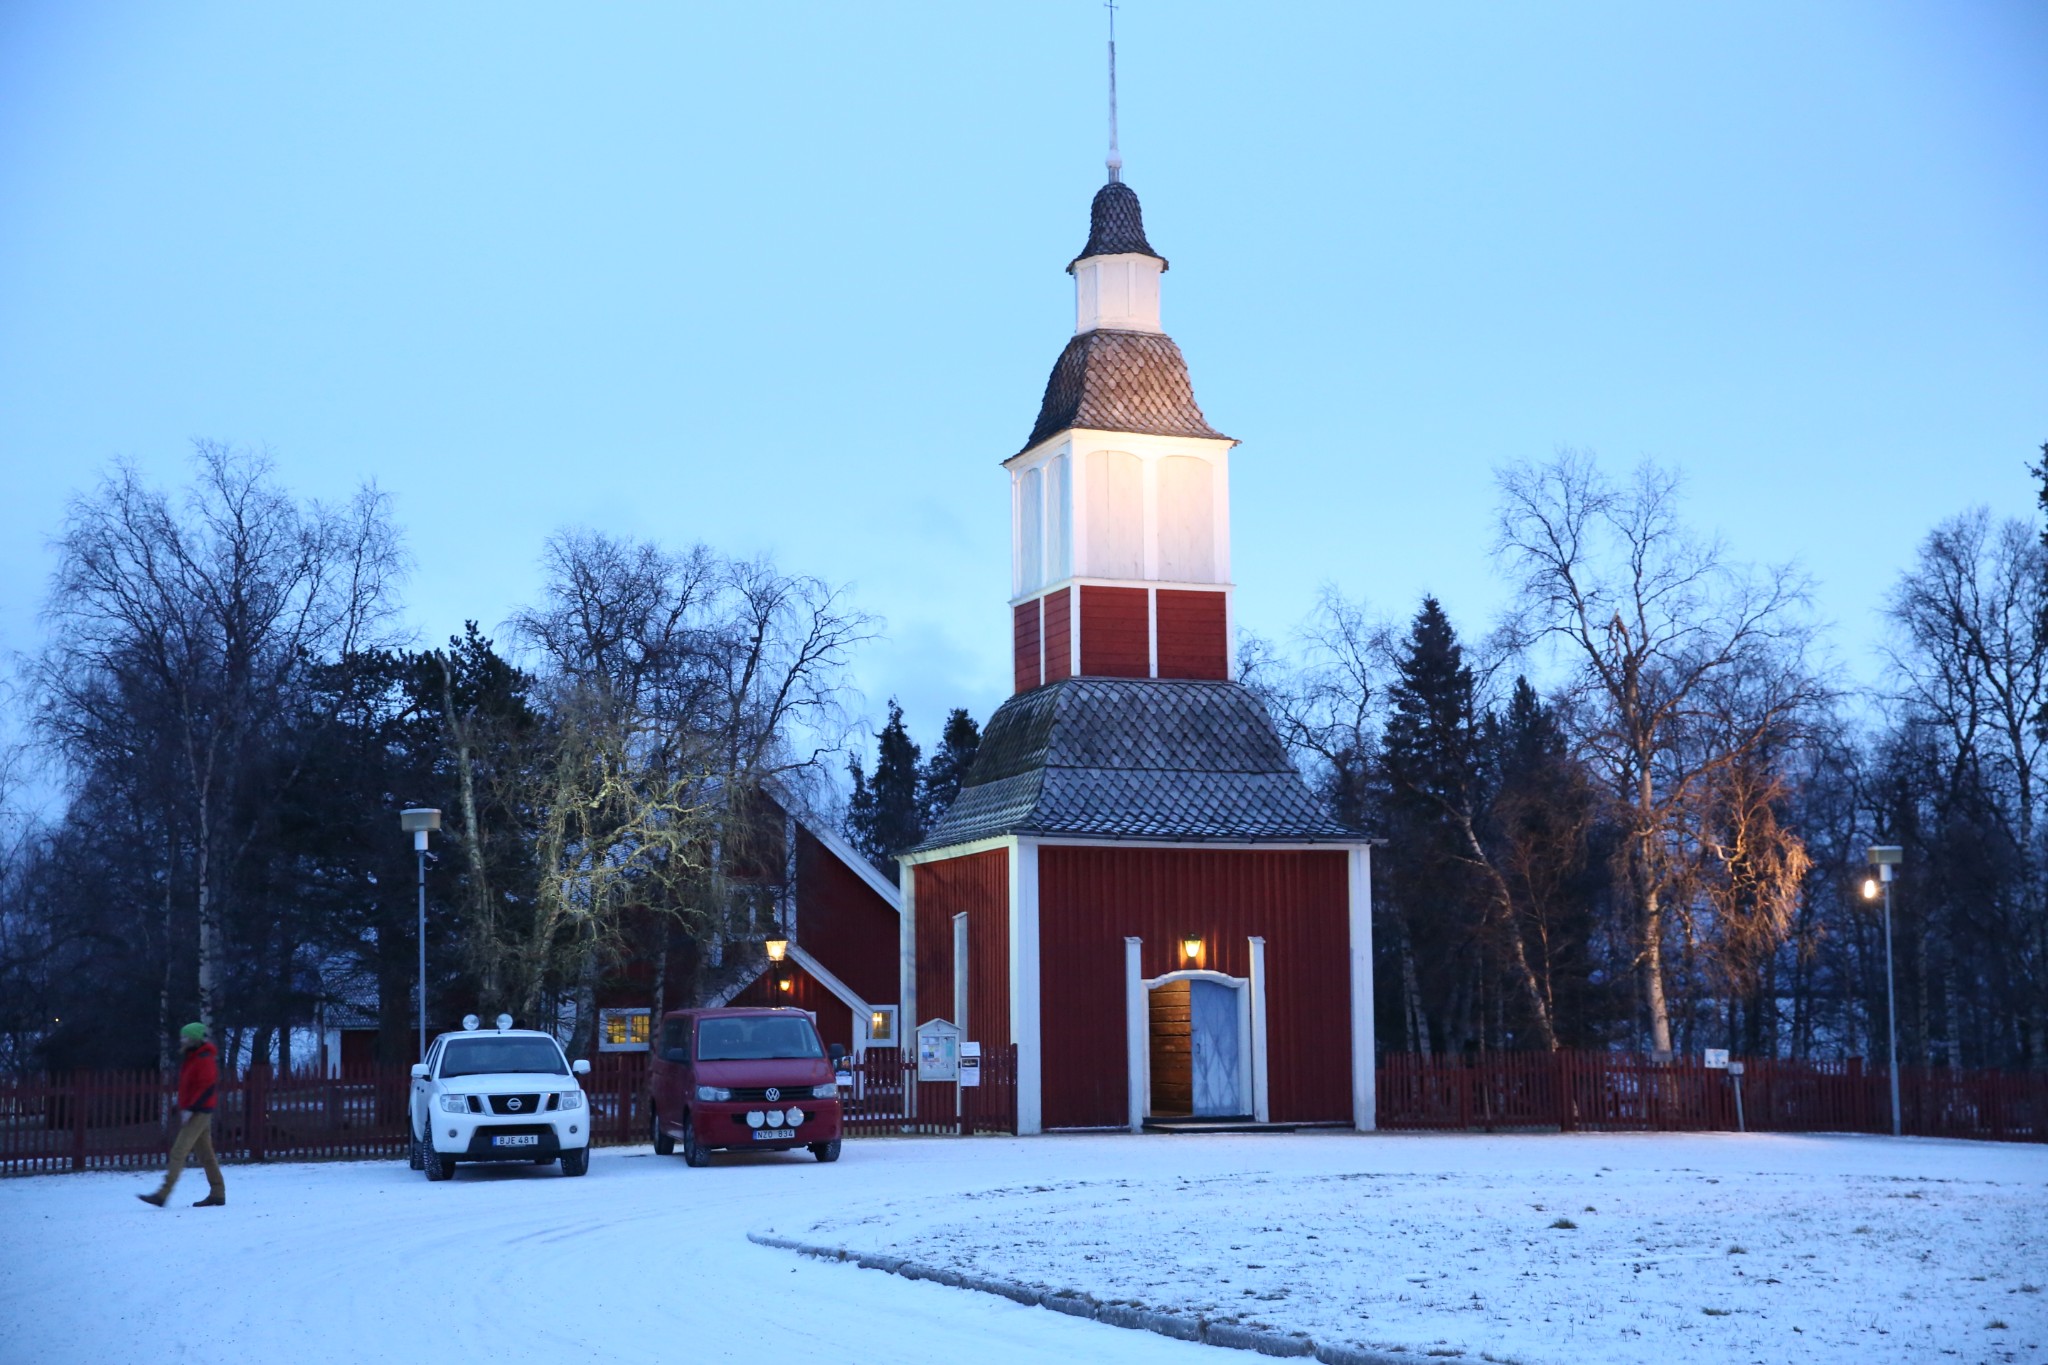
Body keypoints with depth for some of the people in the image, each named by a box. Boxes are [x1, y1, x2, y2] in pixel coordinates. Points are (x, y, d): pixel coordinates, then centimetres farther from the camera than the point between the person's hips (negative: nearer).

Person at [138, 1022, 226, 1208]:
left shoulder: (204, 1060, -14)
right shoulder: (191, 1059, 16)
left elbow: (207, 1087, -21)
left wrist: (190, 1109, -23)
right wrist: (184, 1108, 16)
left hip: (199, 1114, -10)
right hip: (196, 1113, 10)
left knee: (178, 1152, -13)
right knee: (206, 1154, 9)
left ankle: (163, 1194, -16)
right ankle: (217, 1194, 10)